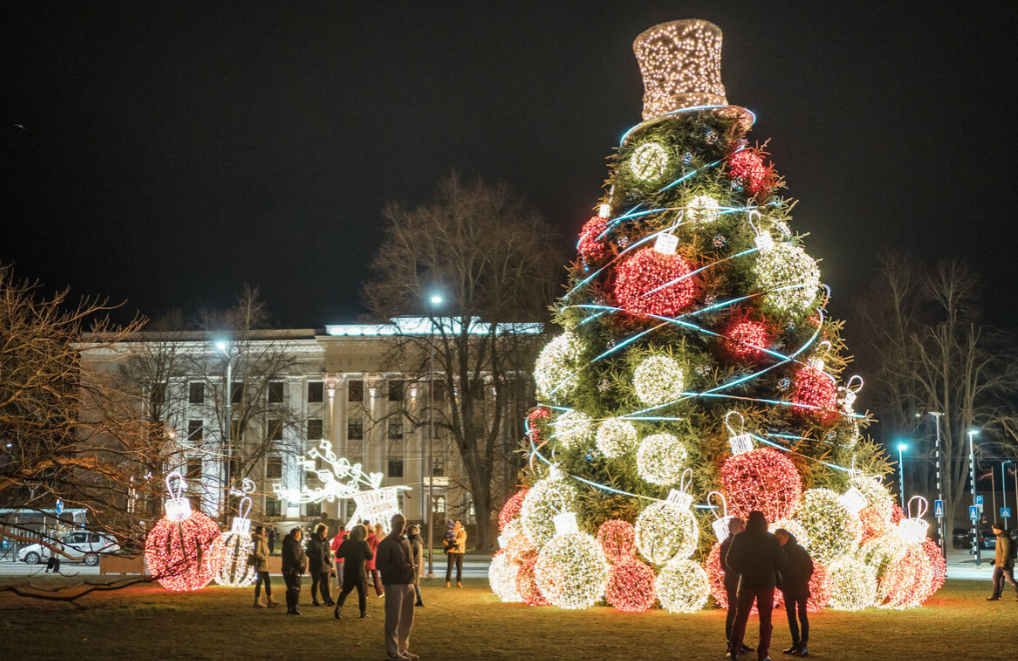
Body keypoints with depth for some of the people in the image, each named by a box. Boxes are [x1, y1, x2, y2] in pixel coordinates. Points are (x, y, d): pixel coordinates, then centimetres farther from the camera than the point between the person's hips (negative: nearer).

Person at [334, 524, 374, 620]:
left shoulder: (346, 543, -4)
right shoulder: (363, 544, -13)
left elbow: (338, 554, 4)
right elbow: (370, 557, -5)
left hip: (348, 572, 3)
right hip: (360, 572, -2)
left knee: (345, 591, 12)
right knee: (362, 592, 12)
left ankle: (338, 607, -7)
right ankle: (363, 611, 16)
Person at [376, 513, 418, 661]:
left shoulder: (405, 541, 17)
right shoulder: (386, 543, -6)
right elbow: (380, 564, -13)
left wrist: (411, 568, 3)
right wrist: (399, 567, -22)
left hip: (408, 584, 8)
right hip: (394, 584, -8)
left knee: (407, 620, 13)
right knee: (393, 620, -5)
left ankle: (403, 649, 24)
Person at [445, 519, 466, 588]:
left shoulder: (463, 532, 7)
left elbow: (462, 539, -12)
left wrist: (456, 541, -29)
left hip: (460, 551, 1)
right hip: (451, 551, -1)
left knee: (459, 568, 3)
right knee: (449, 567, -5)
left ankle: (459, 582, 11)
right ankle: (448, 582, -1)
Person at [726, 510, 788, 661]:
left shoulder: (740, 538, -3)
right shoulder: (772, 540, -3)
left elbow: (731, 561, 1)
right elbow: (782, 563, -3)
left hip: (747, 582, 0)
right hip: (767, 582, 0)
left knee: (741, 617, 8)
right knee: (765, 619, 6)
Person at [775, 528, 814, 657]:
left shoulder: (798, 550, -9)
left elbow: (809, 567, -7)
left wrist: (802, 582, -10)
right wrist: (781, 584, 2)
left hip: (800, 589, -6)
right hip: (787, 589, 6)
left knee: (802, 615, -4)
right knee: (791, 616, 6)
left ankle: (804, 645, -5)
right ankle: (796, 643, 10)